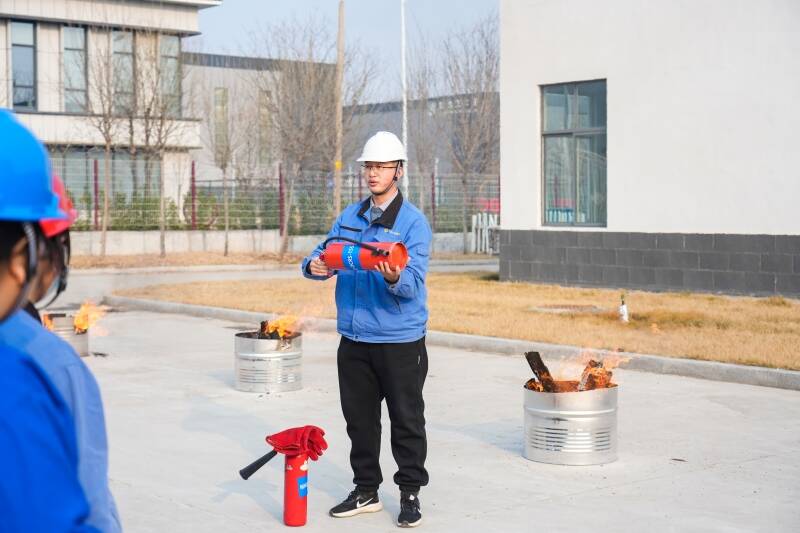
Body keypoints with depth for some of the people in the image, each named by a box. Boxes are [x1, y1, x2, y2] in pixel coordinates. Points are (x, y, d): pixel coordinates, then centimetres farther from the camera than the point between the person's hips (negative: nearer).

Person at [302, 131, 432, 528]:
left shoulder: (413, 221, -8)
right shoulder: (349, 217, 10)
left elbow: (413, 282, -17)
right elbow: (323, 256, 9)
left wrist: (393, 277, -39)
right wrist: (314, 265, -14)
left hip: (400, 341, -5)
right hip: (353, 339, 5)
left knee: (407, 421, 5)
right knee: (359, 419, 14)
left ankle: (411, 494, 17)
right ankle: (366, 490, 27)